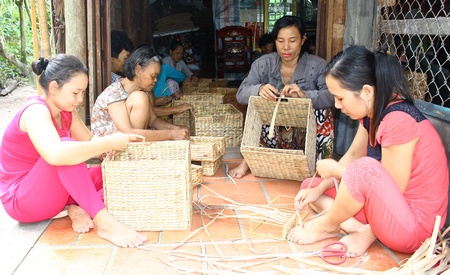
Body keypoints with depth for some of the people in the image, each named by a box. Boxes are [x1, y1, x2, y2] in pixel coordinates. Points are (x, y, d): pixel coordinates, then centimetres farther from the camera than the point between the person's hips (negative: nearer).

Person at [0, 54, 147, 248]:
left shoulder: (66, 111, 2)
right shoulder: (35, 111, -25)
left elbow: (89, 142, 3)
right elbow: (55, 154, -45)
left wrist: (114, 142, -19)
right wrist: (109, 143, -39)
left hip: (51, 191, 8)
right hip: (21, 201, -8)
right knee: (67, 148, -35)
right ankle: (104, 222, -38)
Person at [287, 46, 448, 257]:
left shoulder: (398, 120, -27)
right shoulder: (373, 112, 0)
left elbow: (392, 189, -22)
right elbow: (353, 155, 7)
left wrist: (337, 170, -13)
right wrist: (317, 190, -4)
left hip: (414, 224, -9)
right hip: (388, 207, 9)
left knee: (366, 167, -36)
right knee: (309, 185, 9)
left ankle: (327, 226, -9)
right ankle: (359, 229, -12)